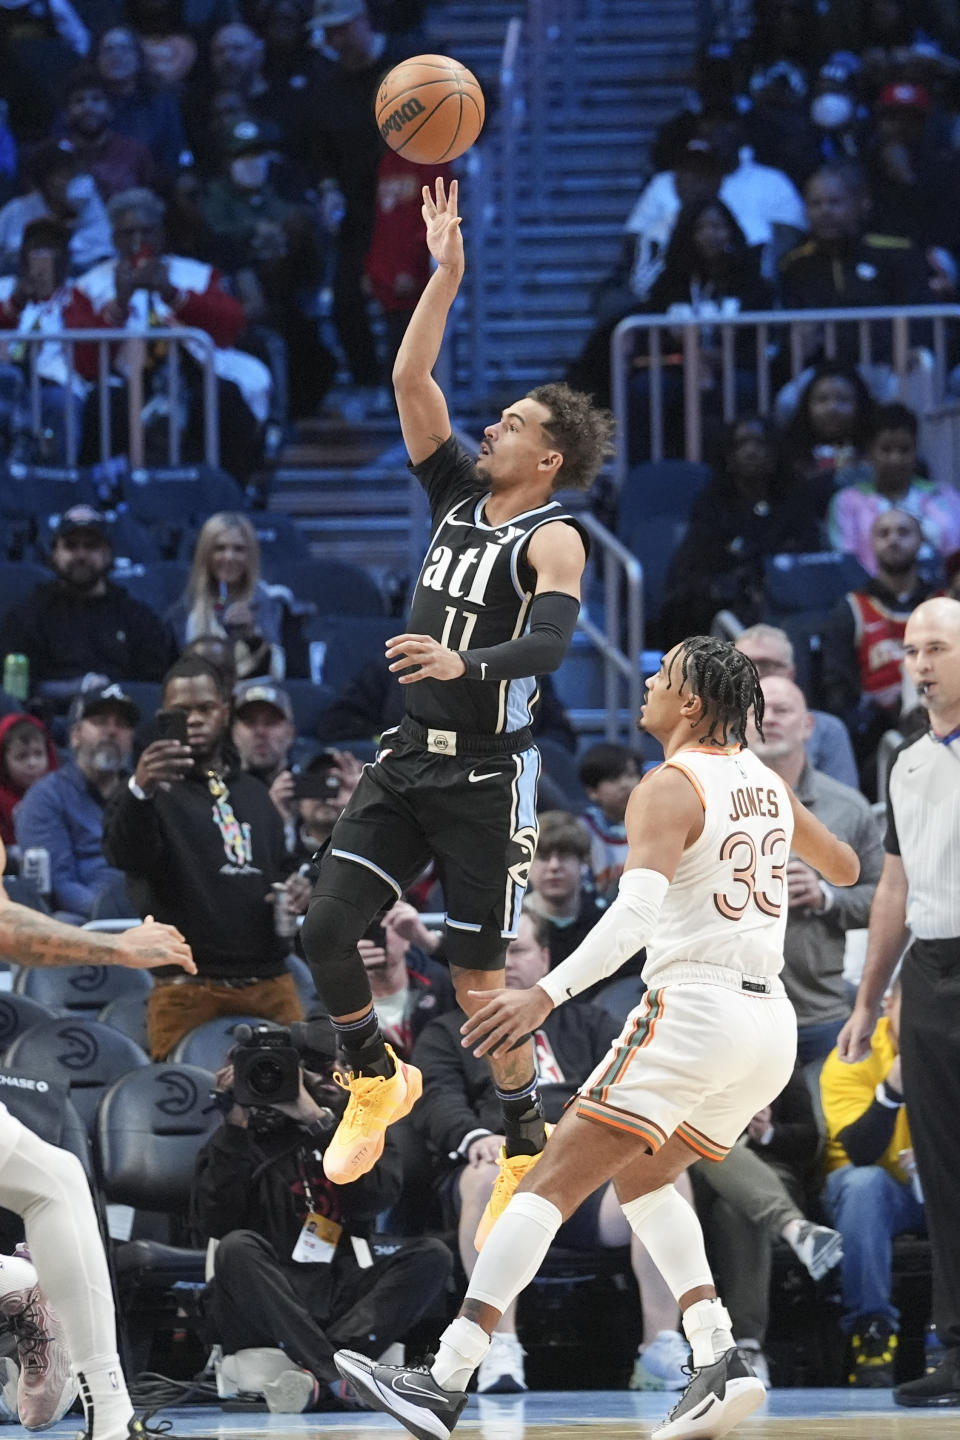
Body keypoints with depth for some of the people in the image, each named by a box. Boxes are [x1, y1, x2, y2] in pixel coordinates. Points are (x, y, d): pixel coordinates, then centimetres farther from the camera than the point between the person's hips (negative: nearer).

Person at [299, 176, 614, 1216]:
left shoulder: (555, 539, -10)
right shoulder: (460, 494, 9)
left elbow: (549, 644, -26)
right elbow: (410, 381, 3)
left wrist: (464, 663, -44)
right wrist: (445, 274, -5)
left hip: (486, 775, -6)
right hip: (407, 761, 6)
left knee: (478, 979, -2)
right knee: (325, 929, -3)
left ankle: (527, 1145, 13)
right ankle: (376, 1080, 20)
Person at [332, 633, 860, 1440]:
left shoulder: (671, 790, -8)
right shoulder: (766, 783, 14)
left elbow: (637, 911, -25)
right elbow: (846, 870, 32)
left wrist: (548, 995, -33)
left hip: (694, 1009, -8)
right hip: (772, 1025, 8)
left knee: (550, 1185, -8)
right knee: (641, 1178, 25)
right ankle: (720, 1361, 7)